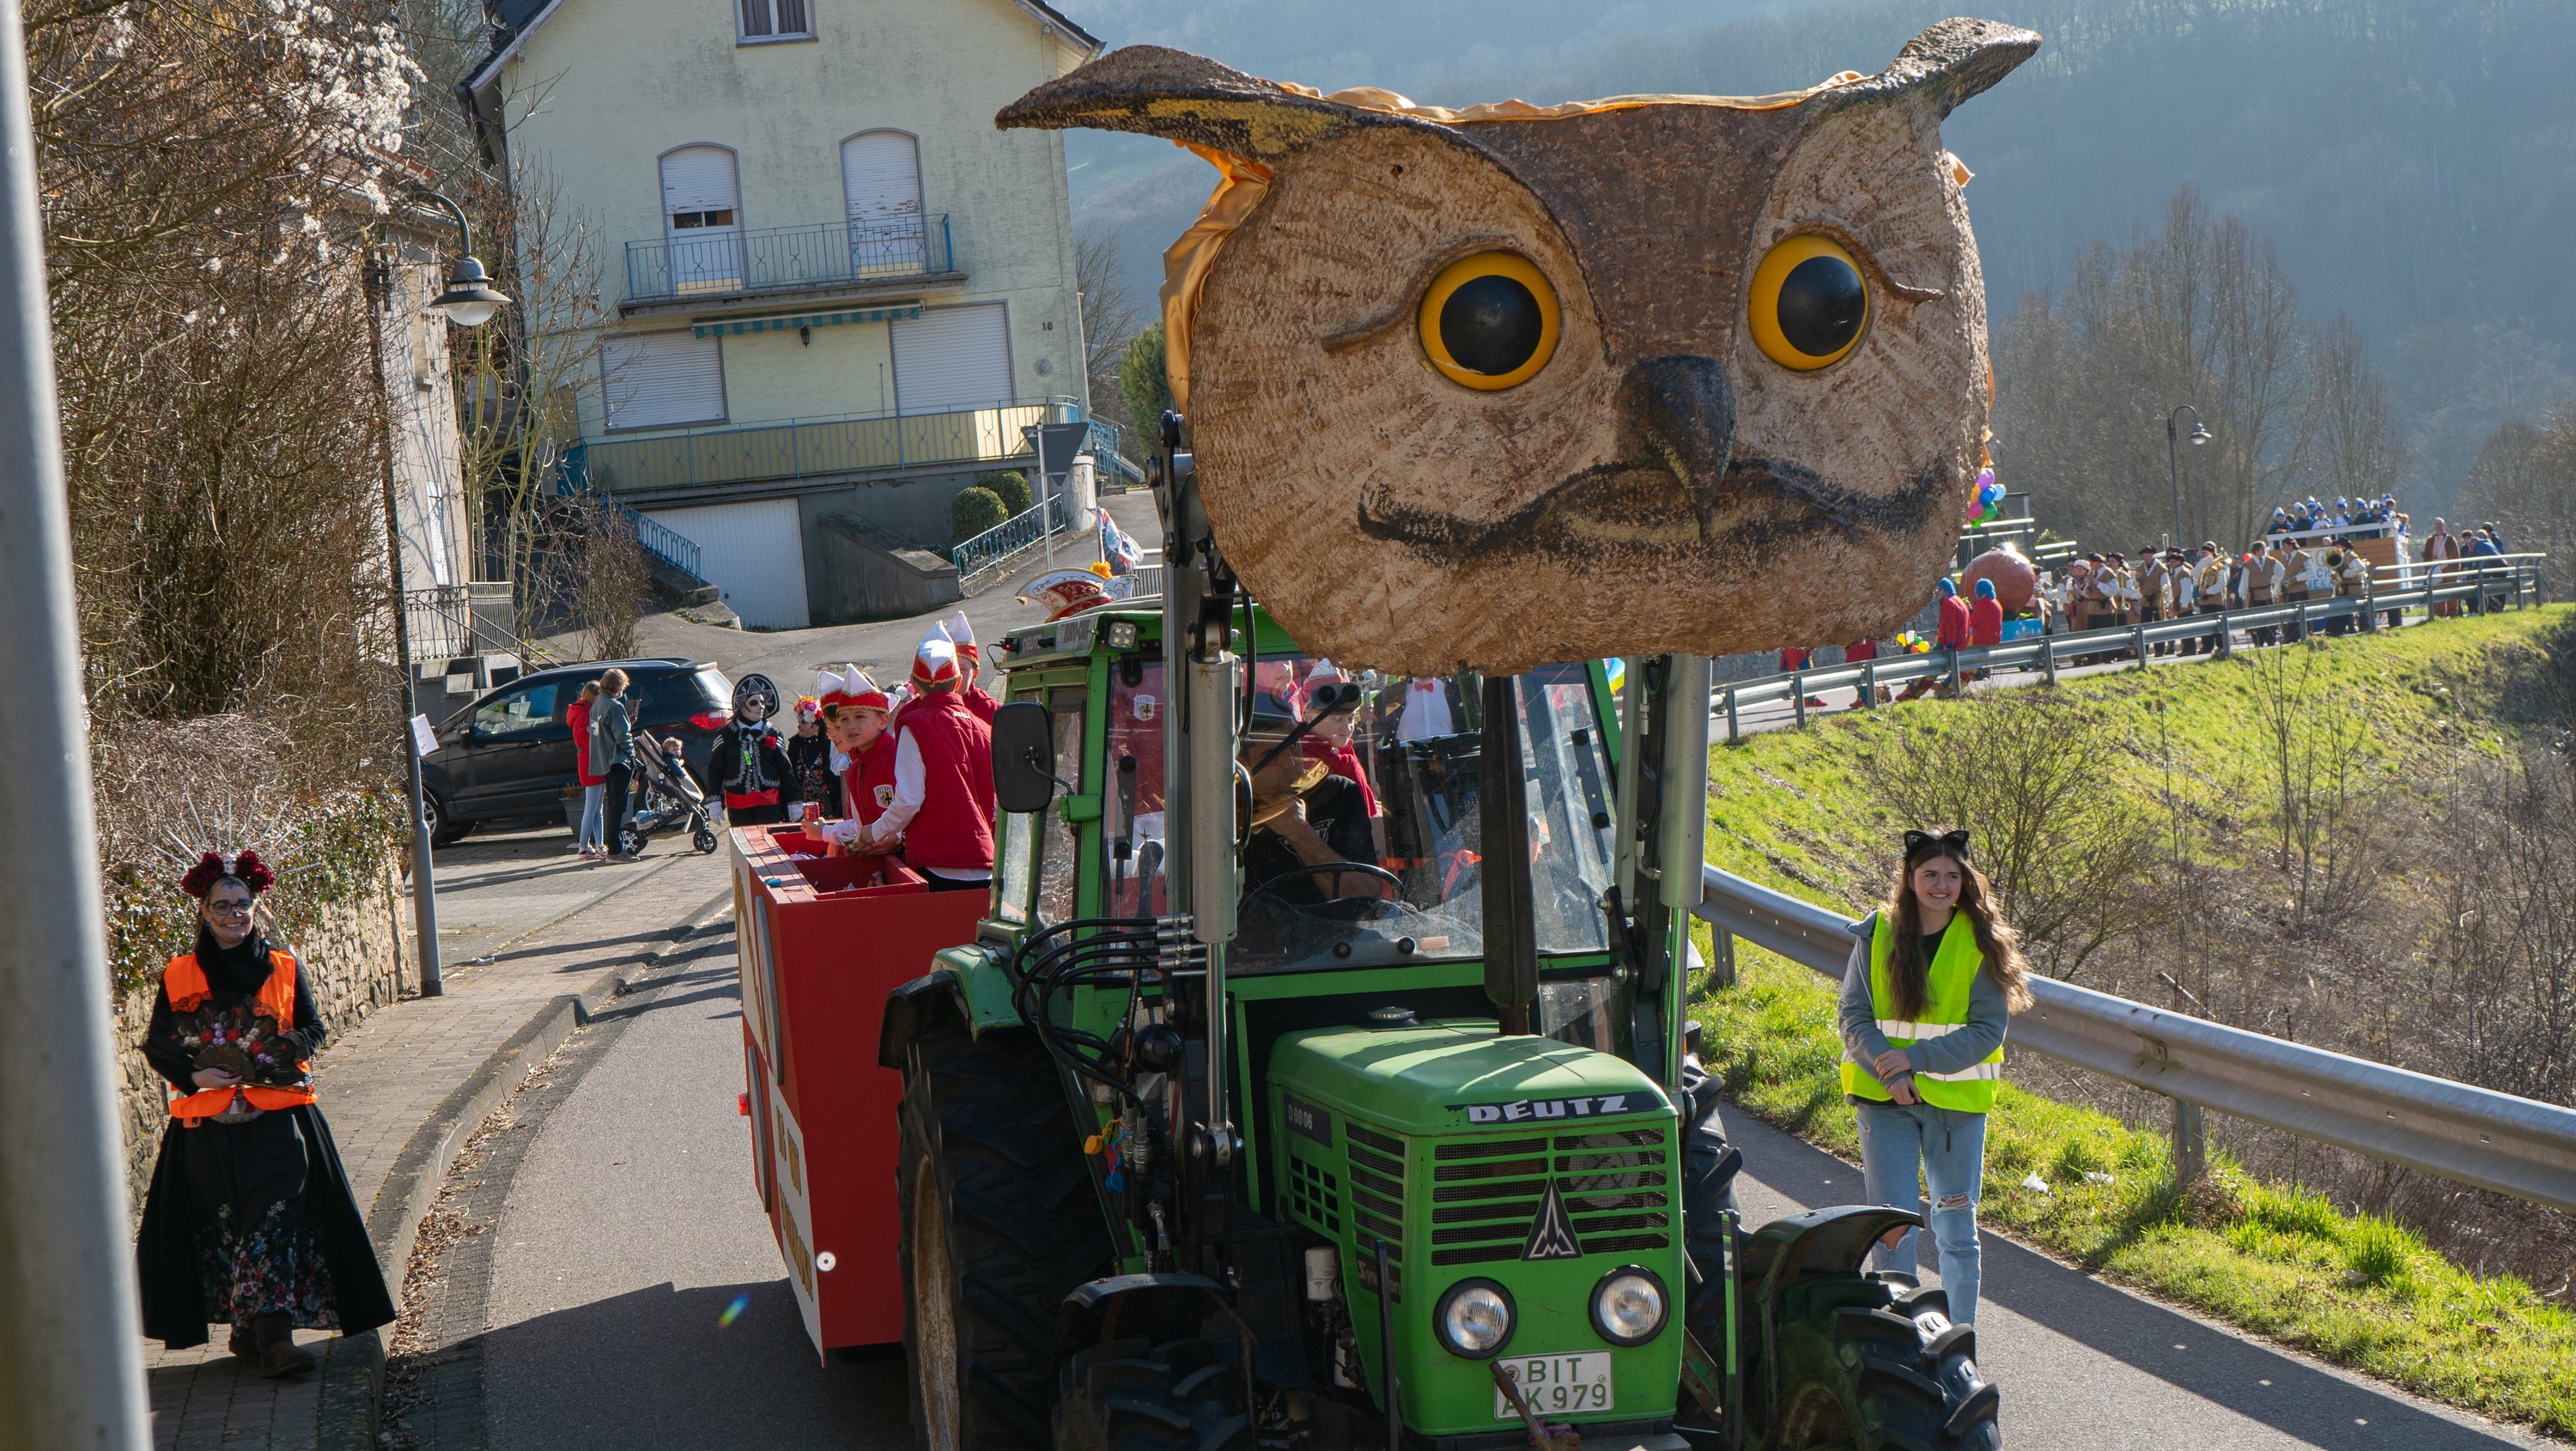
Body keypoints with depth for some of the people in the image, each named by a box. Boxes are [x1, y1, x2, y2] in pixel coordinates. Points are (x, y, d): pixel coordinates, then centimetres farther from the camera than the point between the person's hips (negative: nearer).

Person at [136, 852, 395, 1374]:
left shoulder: (284, 968, 10)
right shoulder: (178, 977, 9)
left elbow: (313, 1030, 8)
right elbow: (156, 1045, 9)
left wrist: (270, 1059, -11)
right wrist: (195, 1074, -10)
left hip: (278, 1113, -1)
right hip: (207, 1121, 1)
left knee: (277, 1209, -14)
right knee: (223, 1222, -1)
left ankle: (271, 1332, -20)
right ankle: (250, 1329, 8)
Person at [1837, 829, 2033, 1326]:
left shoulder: (1982, 943, -1)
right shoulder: (1877, 934, 1)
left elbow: (1988, 1029, -6)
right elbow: (1853, 1015, 0)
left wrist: (1915, 1058, -16)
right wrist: (1888, 1070, -17)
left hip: (1955, 1098, 0)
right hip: (1884, 1097, 0)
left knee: (1956, 1230, 6)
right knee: (1893, 1227, -2)